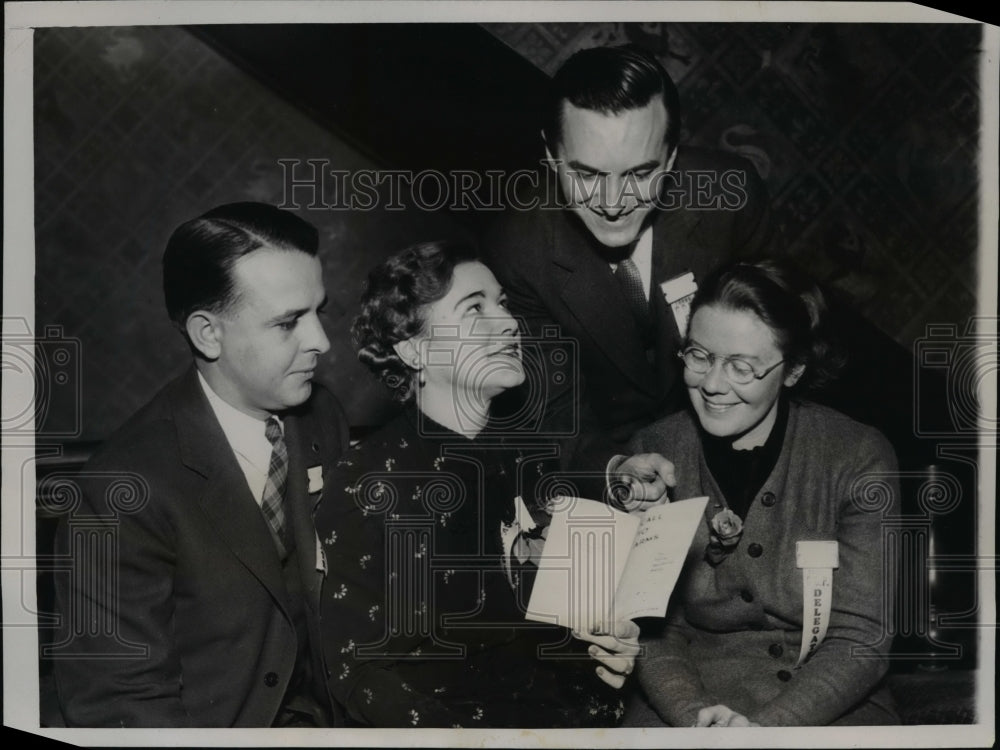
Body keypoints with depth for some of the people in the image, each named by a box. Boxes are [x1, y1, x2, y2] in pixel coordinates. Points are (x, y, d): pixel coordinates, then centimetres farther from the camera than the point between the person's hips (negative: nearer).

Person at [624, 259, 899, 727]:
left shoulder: (859, 459, -7)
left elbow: (860, 640, -7)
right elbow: (652, 628, -1)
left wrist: (762, 726, -21)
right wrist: (694, 715, -19)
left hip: (831, 707, -1)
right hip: (691, 695, 1)